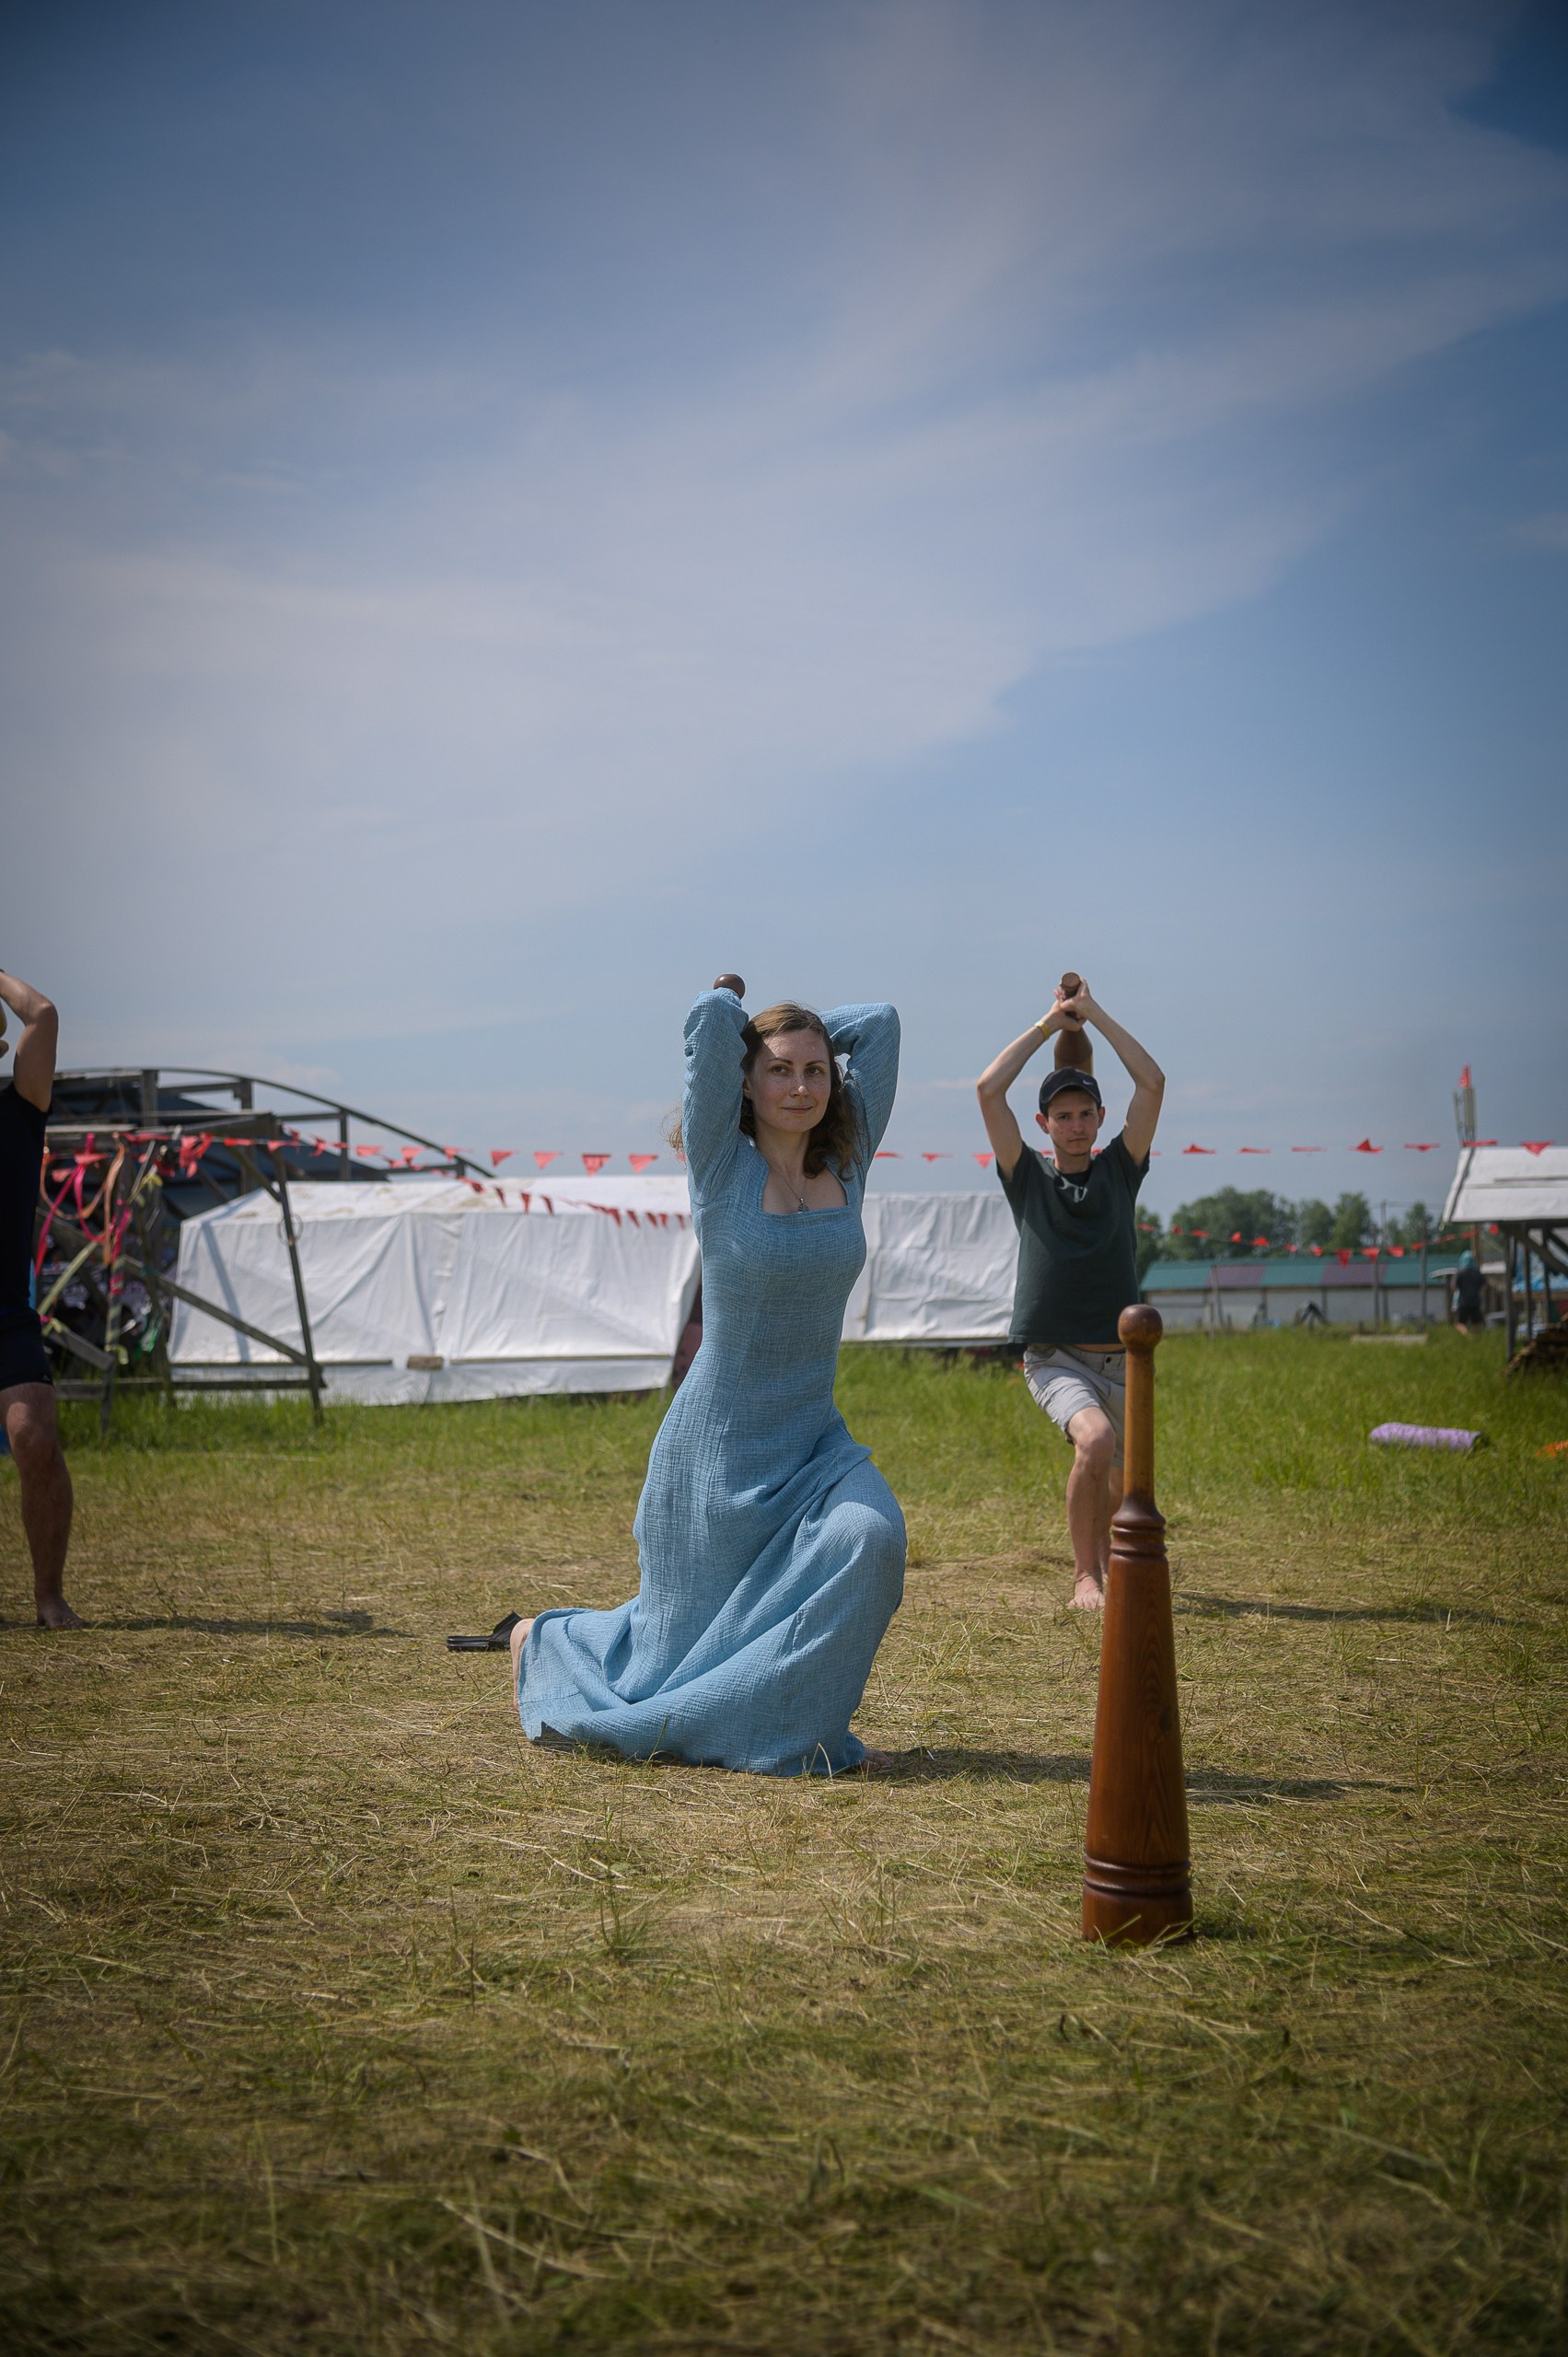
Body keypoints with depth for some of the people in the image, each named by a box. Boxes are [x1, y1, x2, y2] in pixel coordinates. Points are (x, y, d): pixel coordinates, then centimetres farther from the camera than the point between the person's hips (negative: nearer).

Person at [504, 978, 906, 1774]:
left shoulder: (845, 1166, 2)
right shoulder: (723, 1166, -10)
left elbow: (881, 1021, 4)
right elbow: (712, 1015, -21)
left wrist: (807, 1031, 10)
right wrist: (731, 1010, 1)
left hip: (814, 1439, 4)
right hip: (720, 1444, -4)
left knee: (869, 1535, -26)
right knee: (686, 1646, 7)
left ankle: (800, 1725, -8)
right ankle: (543, 1643, 37)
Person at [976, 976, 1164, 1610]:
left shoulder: (1119, 1172, 8)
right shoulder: (1028, 1177, 4)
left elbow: (1152, 1083, 0)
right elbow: (989, 1089, -5)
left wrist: (1095, 1014, 3)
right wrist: (1050, 1023, 2)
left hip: (1120, 1360, 3)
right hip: (1055, 1360, -3)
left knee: (1120, 1485, 14)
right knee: (1095, 1440, -30)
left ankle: (1106, 1558, 46)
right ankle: (1085, 1576, -14)